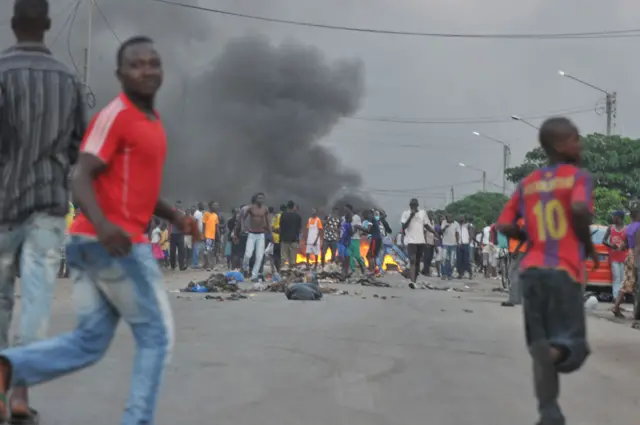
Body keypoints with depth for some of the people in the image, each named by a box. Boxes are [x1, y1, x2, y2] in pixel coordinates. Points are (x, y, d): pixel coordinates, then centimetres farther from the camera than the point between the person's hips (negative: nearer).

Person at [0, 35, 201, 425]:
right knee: (157, 336, 2)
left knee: (90, 342, 12)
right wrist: (103, 225, -38)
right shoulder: (115, 116, -11)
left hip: (92, 244, 9)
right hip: (119, 244, -9)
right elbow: (81, 178, -20)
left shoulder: (151, 120, 19)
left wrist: (176, 217, 15)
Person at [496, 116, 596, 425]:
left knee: (543, 343, 7)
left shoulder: (527, 184, 15)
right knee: (571, 344, 2)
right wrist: (588, 245, -4)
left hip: (532, 269, 5)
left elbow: (504, 226, 9)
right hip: (564, 271, -5)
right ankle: (550, 355, -32)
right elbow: (579, 208, -20)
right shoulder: (578, 177, 0)